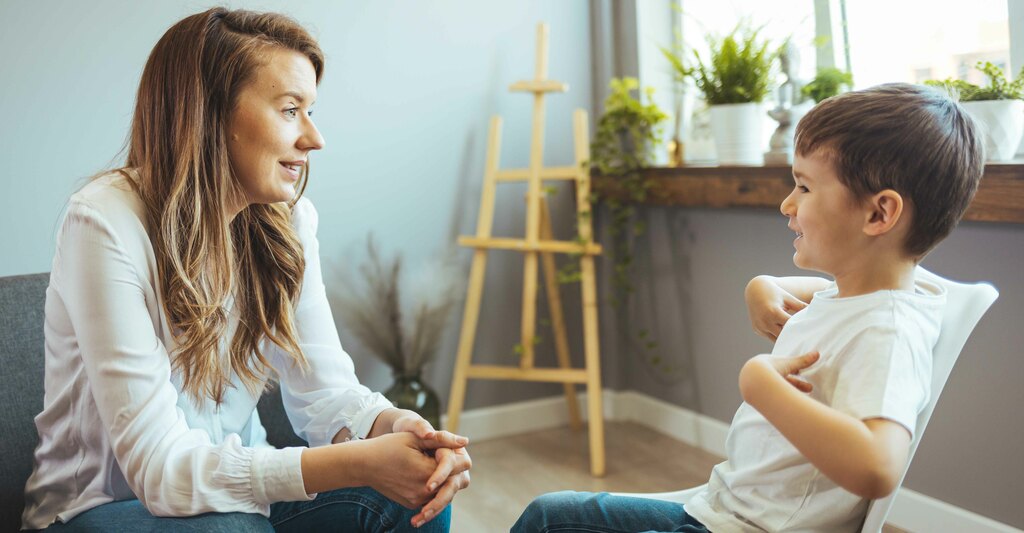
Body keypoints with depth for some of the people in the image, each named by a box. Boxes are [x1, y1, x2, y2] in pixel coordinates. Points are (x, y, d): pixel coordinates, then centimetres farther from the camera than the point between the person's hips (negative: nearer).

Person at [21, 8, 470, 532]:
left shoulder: (288, 220, -5)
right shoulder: (106, 223, -24)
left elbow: (324, 388, -8)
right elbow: (158, 463, -29)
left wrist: (395, 426, -32)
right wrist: (358, 464, -38)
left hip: (235, 486, 4)